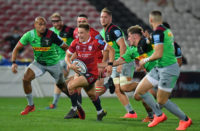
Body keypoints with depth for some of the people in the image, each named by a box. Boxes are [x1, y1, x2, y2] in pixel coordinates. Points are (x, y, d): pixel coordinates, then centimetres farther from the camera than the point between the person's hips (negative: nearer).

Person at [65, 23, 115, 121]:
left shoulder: (95, 42, -15)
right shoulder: (75, 43, -3)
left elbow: (111, 50, -6)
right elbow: (67, 55, 9)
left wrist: (110, 64, -14)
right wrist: (70, 65, -12)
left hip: (92, 73, -6)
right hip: (81, 72, 6)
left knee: (71, 85, -23)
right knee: (91, 94, 22)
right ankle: (100, 112, 46)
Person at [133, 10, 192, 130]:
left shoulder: (158, 32, -18)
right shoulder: (167, 31, 11)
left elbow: (158, 54, -25)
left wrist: (146, 60, -7)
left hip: (168, 70, -9)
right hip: (159, 69, 9)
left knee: (161, 101, -1)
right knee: (139, 92, 7)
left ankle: (185, 120, 15)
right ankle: (159, 115, 17)